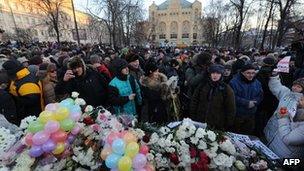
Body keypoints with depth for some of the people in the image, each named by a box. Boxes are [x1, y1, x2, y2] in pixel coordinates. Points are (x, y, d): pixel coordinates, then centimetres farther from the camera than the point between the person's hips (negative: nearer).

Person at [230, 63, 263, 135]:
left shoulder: (257, 83, 8)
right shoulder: (234, 82, -13)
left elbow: (260, 96, 8)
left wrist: (253, 102, -11)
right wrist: (247, 103, -19)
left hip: (251, 115, 5)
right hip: (237, 114, -5)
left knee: (248, 135, 17)